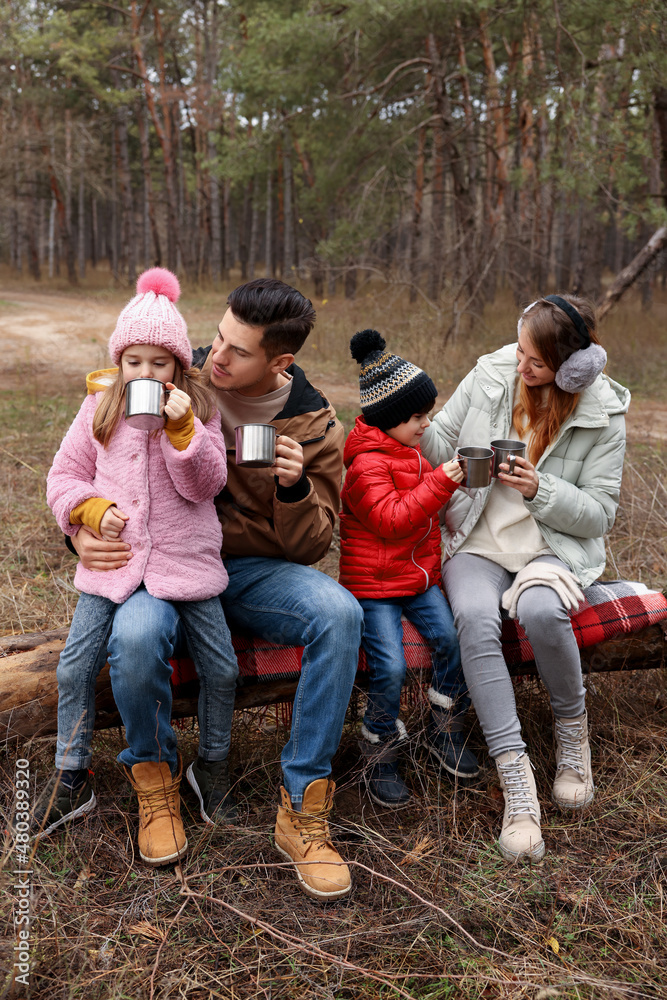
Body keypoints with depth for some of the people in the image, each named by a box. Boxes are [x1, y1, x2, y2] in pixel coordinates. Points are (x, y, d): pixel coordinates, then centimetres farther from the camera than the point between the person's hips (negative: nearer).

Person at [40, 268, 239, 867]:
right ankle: (71, 777, 18)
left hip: (184, 561, -1)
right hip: (113, 558, 2)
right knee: (76, 664, -2)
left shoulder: (199, 409, 2)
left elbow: (206, 486, -7)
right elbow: (64, 476, 11)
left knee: (220, 665, -5)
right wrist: (92, 508, -8)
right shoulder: (100, 407, 8)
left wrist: (183, 428, -19)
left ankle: (213, 765, 21)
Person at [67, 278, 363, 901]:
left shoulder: (313, 427, -4)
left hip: (254, 569, 1)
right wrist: (81, 527, -11)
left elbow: (308, 548, -4)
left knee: (339, 614, -30)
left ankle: (303, 809, -16)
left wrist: (295, 487, -24)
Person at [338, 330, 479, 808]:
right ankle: (381, 758, 2)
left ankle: (445, 731, 9)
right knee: (391, 667, -20)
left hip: (421, 576, 8)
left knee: (453, 641, -13)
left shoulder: (412, 452, 16)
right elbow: (390, 520, -25)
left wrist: (453, 478, 19)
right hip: (374, 583, -7)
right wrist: (439, 484, -27)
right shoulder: (366, 464, -14)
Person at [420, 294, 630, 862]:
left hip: (554, 545, -1)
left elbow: (600, 514, -2)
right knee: (474, 617, -32)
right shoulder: (489, 376, 0)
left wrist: (541, 490, -19)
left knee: (541, 611, -35)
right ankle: (516, 779, -27)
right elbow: (438, 447, 7)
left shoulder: (602, 412, -3)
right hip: (477, 542, 1)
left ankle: (573, 727, -3)